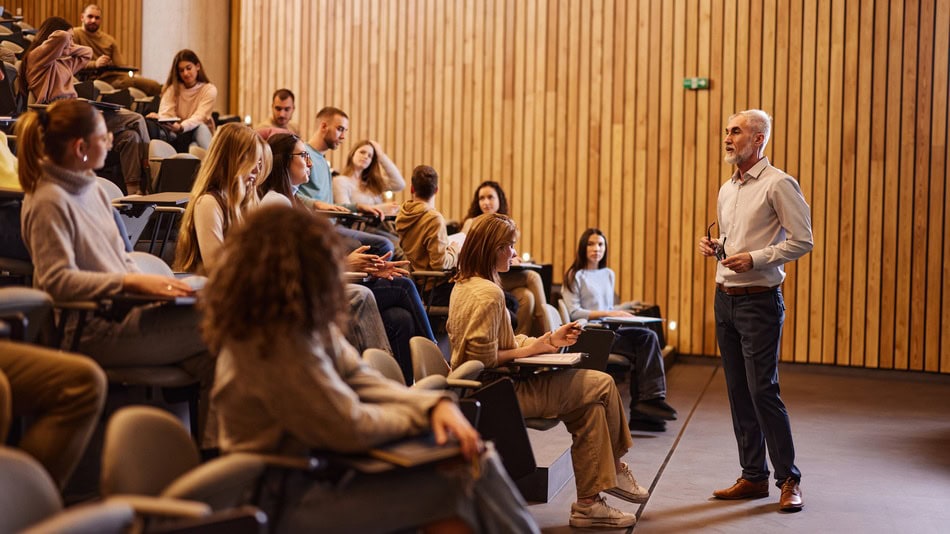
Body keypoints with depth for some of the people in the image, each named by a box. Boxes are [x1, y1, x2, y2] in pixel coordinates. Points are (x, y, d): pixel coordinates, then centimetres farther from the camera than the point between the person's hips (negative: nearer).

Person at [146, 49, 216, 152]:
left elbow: (199, 117, -18)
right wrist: (158, 119, -36)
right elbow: (165, 113, -9)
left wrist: (181, 127, -40)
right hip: (178, 136, 1)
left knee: (201, 127, -35)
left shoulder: (209, 89, -2)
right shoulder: (172, 88, 6)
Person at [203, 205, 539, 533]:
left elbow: (359, 379, 4)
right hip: (288, 501, -9)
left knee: (475, 459, 0)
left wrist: (435, 404, -11)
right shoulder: (278, 345, -27)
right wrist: (420, 412, -6)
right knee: (454, 487, -14)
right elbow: (352, 429, -23)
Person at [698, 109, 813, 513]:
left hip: (759, 300, -8)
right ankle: (753, 476, 17)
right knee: (738, 392, 9)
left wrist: (755, 258, -20)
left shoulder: (778, 184, -9)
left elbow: (802, 240, -12)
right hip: (725, 298, 8)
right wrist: (715, 247, 6)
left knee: (763, 390, -8)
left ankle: (788, 479, 3)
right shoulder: (727, 190, 16)